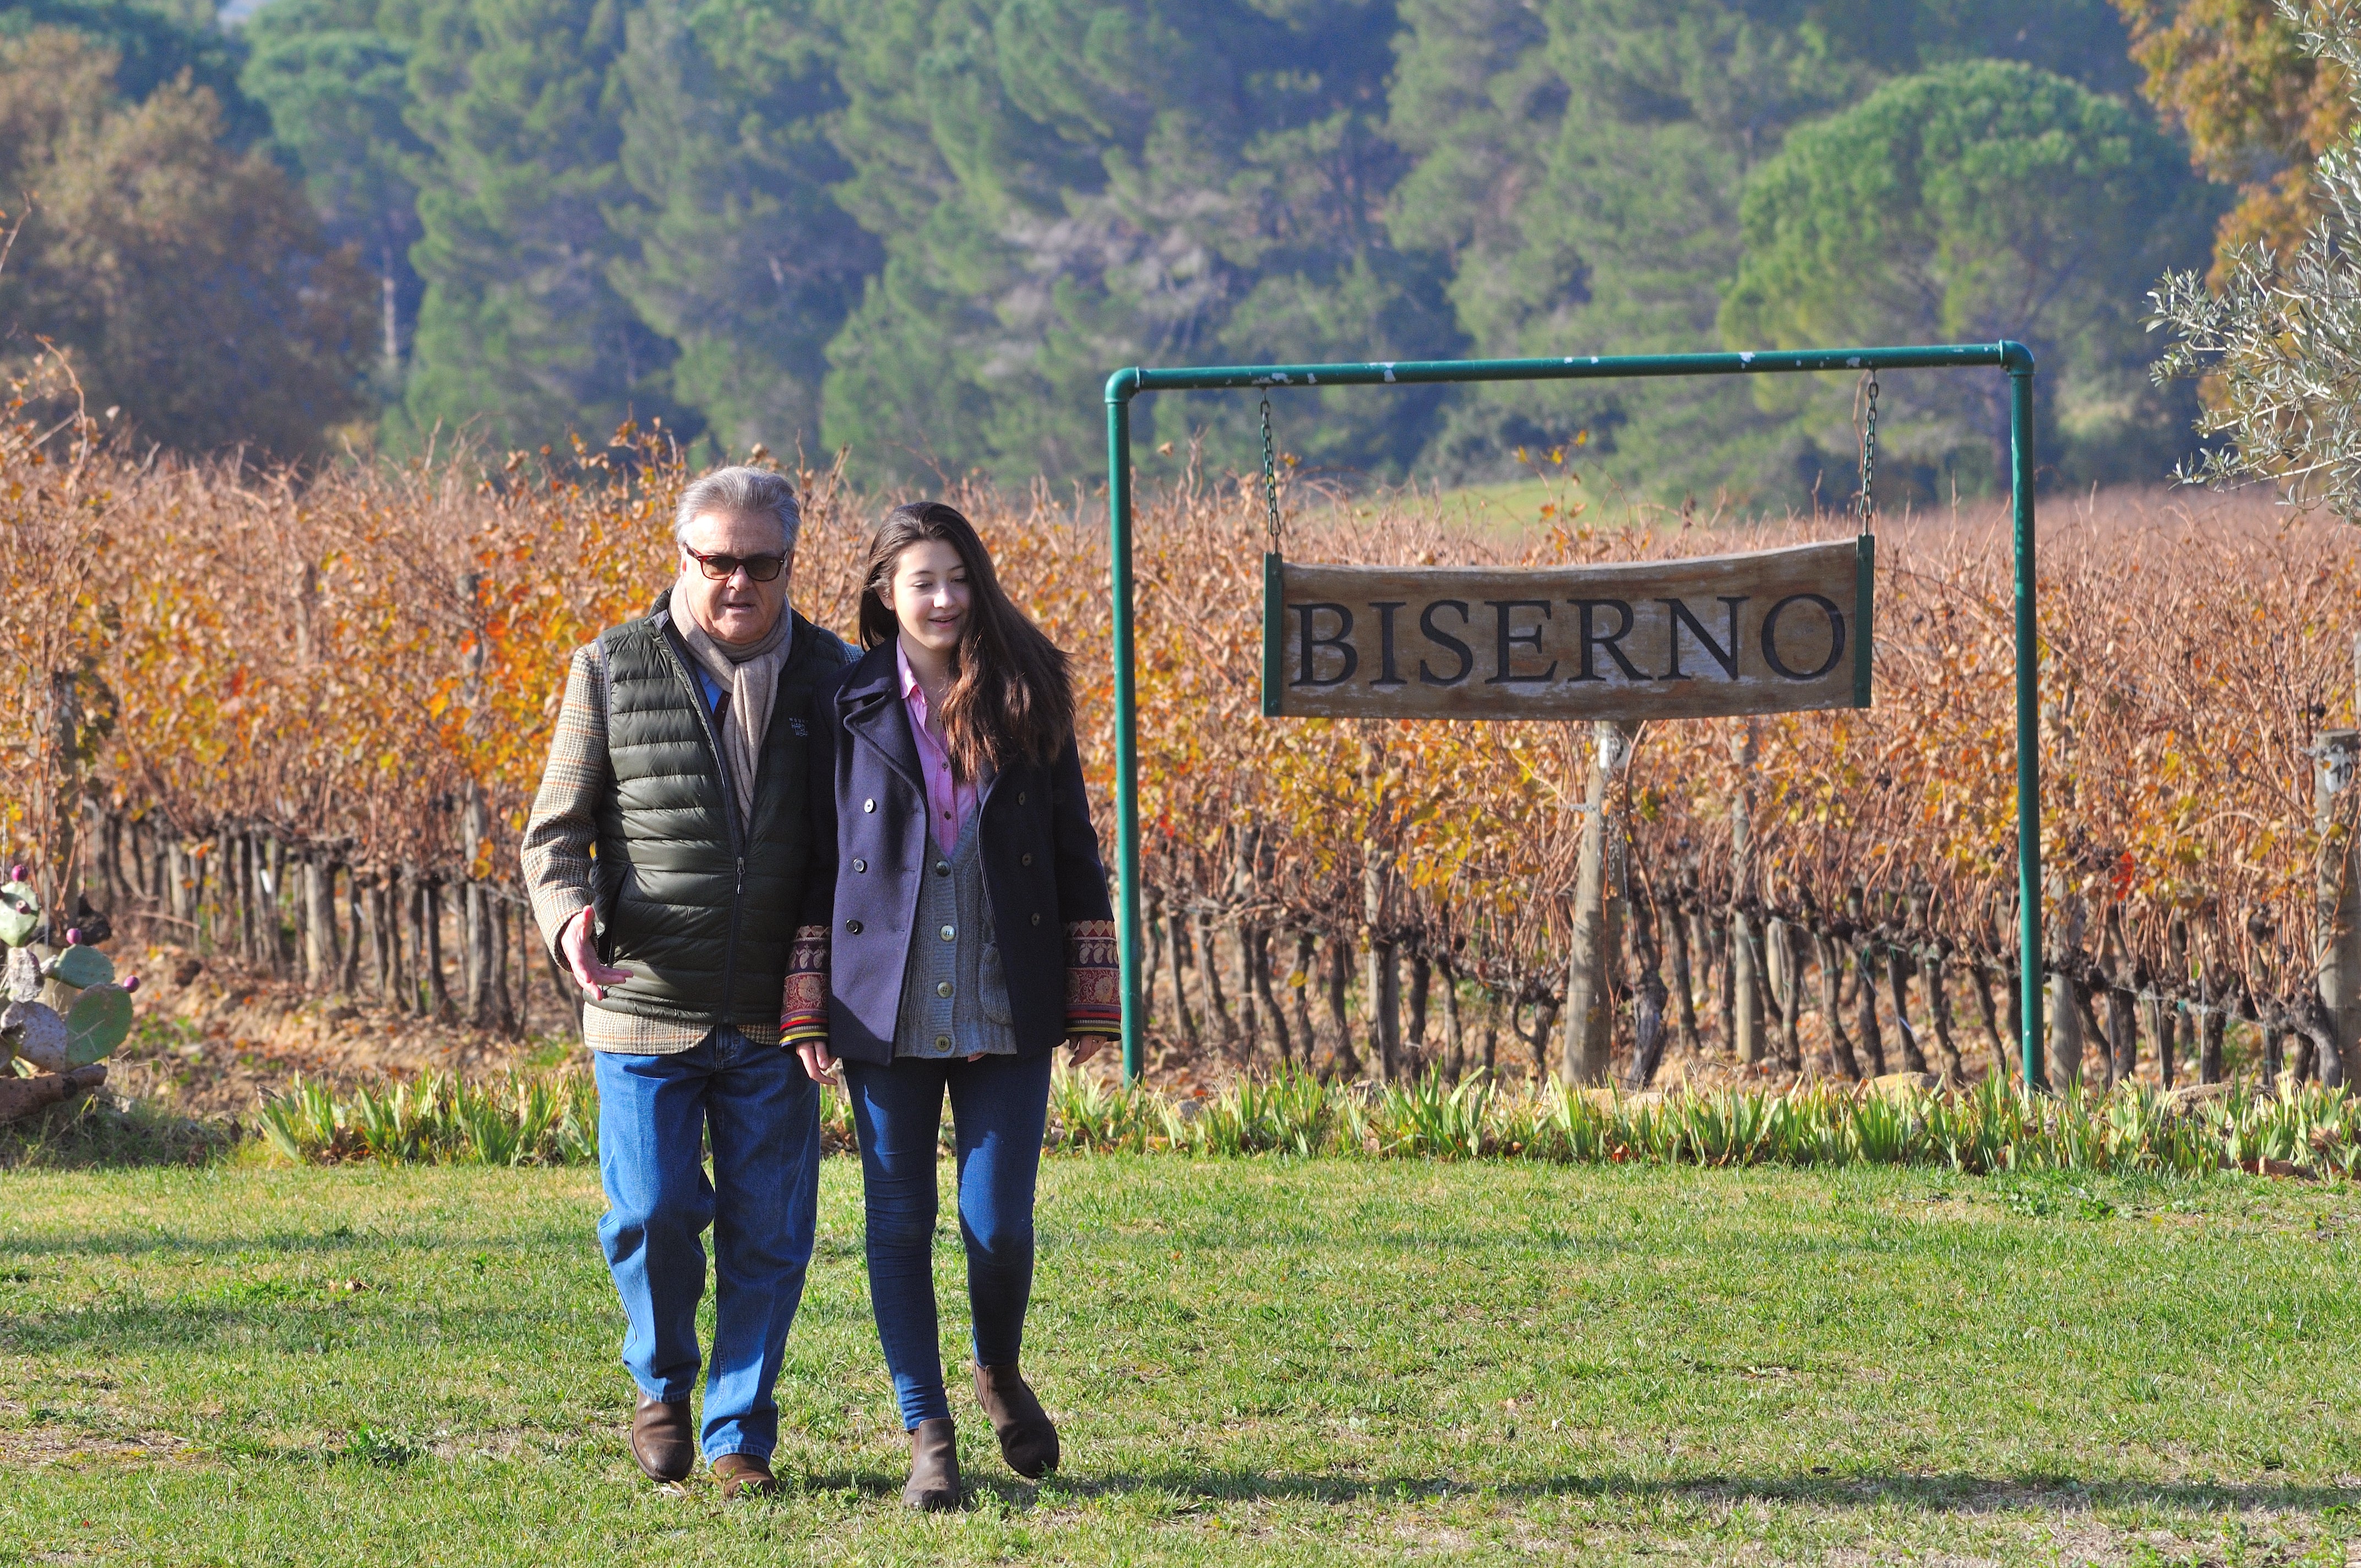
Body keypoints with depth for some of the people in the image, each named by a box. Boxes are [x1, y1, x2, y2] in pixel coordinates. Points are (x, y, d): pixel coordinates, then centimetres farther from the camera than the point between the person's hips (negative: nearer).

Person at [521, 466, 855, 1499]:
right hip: (647, 1006, -1)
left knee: (768, 1235, 3)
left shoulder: (830, 677, 4)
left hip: (772, 1019, 1)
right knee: (652, 1213, -5)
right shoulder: (612, 672, 0)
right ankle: (662, 1384, 24)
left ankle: (738, 1434, 17)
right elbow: (556, 832, 3)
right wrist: (570, 917, -18)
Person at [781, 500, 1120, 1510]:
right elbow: (818, 860, 5)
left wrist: (1091, 1002, 4)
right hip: (889, 1010, 0)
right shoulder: (848, 707, 2)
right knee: (900, 1223, 3)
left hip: (1006, 1011, 0)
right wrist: (807, 1013, 1)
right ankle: (928, 1436, 12)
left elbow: (1073, 849, 8)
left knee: (998, 1222, -3)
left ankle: (1000, 1373, 27)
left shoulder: (1026, 702, 4)